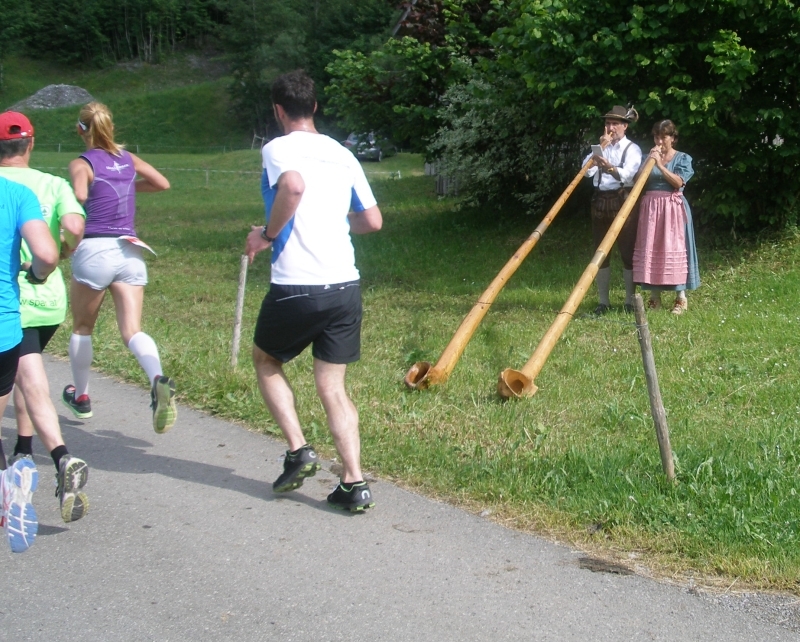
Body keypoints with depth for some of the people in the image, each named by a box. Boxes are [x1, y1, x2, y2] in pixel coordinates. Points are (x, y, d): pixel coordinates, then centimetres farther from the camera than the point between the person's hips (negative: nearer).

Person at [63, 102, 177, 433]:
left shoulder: (81, 164, -3)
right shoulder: (128, 159, 12)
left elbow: (79, 197, -21)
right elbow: (163, 183, 17)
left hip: (94, 249, -3)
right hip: (131, 253, 4)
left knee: (82, 327, 18)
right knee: (132, 330, -3)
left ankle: (80, 396, 30)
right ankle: (158, 380, -32)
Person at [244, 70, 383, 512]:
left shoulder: (278, 148, -4)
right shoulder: (343, 155, 13)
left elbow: (294, 184, -27)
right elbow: (372, 220, 16)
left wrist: (268, 234, -13)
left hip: (295, 288, -5)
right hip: (345, 285, 5)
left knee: (265, 361, 22)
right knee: (332, 387, 10)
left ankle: (298, 451, 10)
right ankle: (354, 484, 0)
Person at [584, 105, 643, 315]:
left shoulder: (632, 149, 1)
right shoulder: (601, 147, 15)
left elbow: (627, 174, -18)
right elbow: (587, 170, 1)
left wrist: (609, 167, -37)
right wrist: (599, 148, -7)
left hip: (622, 201, -4)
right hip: (600, 201, 5)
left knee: (627, 251, -4)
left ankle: (630, 301, 1)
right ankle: (603, 301, 10)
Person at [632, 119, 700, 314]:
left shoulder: (682, 158, 5)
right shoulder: (648, 157, 13)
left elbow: (678, 182, -10)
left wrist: (660, 165, -18)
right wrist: (649, 161, -7)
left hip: (672, 208, -3)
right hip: (650, 208, 3)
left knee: (673, 249, -5)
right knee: (649, 250, -1)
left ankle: (681, 298, -1)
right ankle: (654, 298, 5)